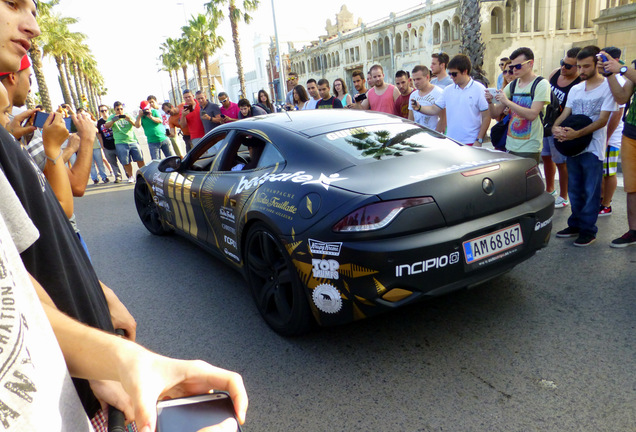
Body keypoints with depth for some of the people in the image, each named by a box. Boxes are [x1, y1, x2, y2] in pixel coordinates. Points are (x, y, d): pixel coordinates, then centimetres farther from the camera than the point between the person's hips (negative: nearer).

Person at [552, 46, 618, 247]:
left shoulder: (608, 87, -7)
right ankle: (575, 225, 25)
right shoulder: (575, 89, 11)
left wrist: (577, 134, -28)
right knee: (575, 190, 13)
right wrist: (556, 127, -15)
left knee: (590, 192, 1)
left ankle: (588, 230, 9)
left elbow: (603, 120, -15)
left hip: (593, 148, -6)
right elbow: (565, 113, 8)